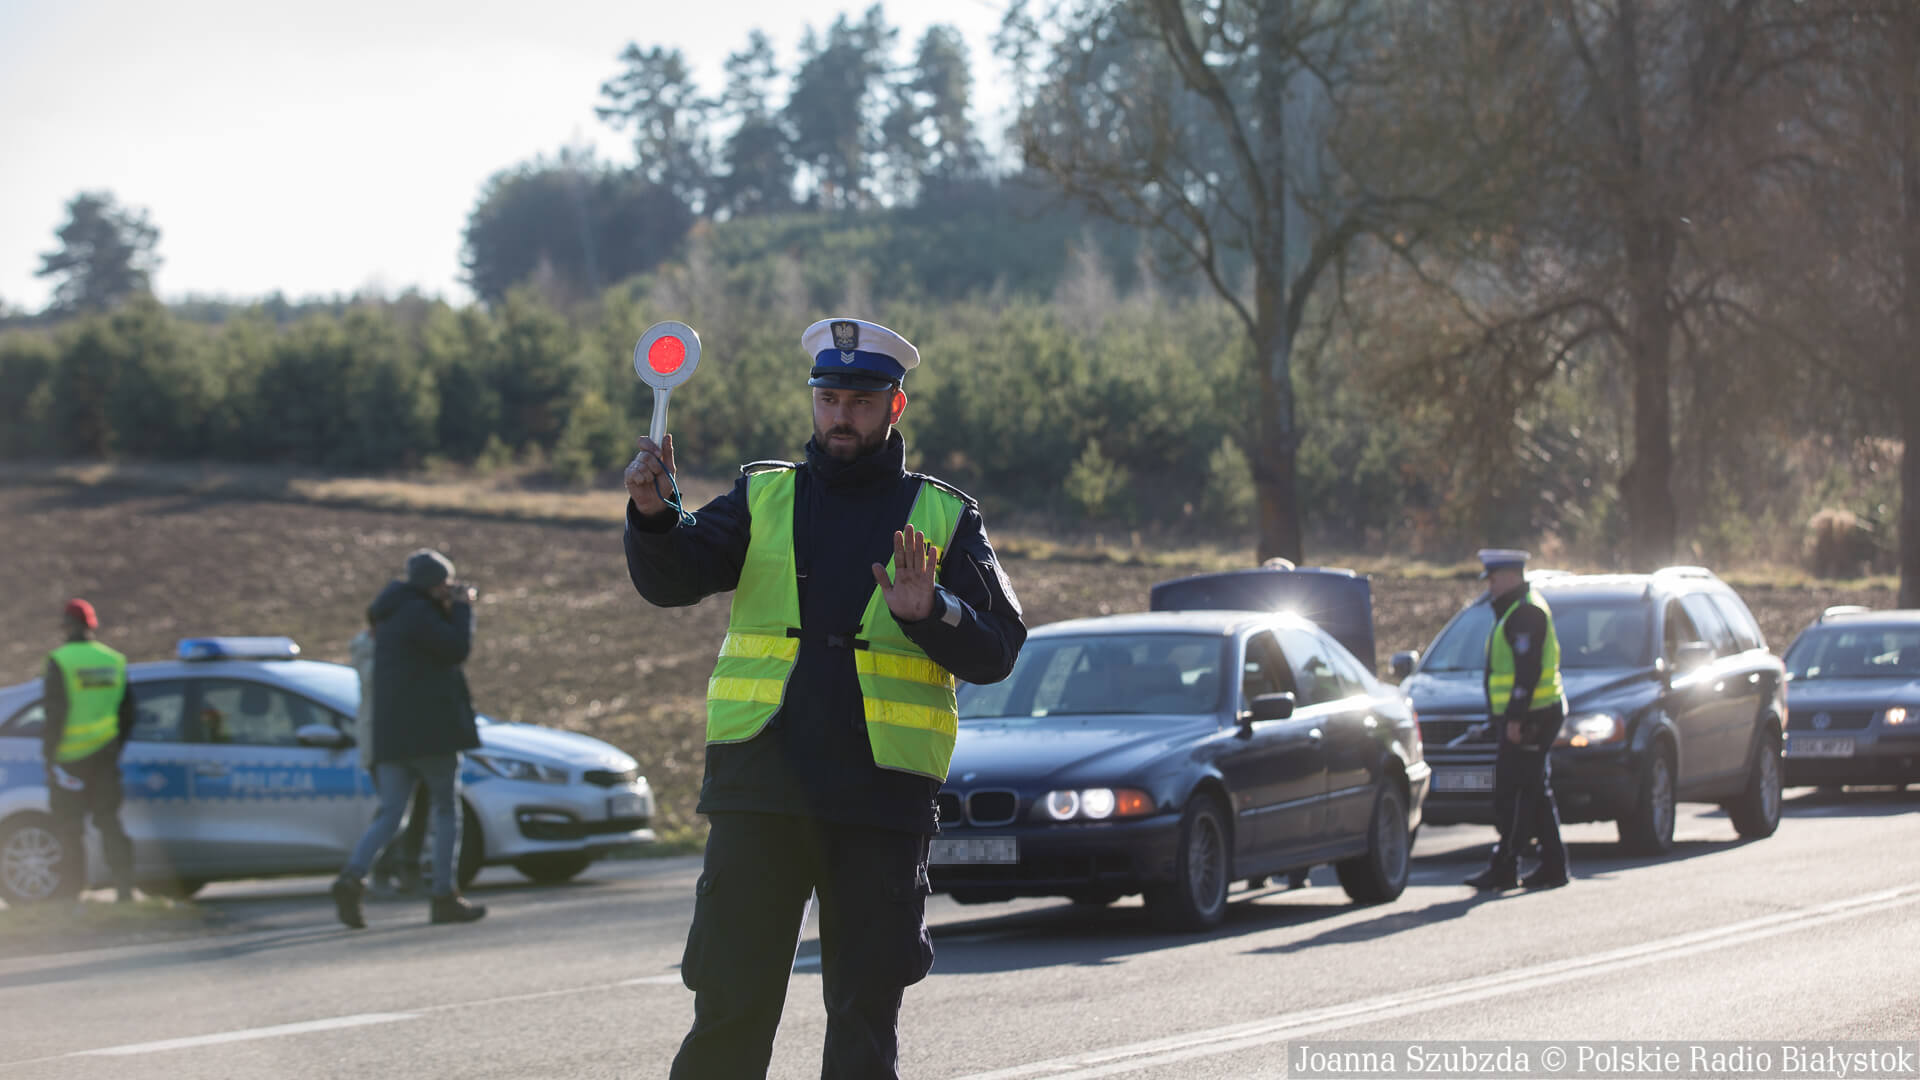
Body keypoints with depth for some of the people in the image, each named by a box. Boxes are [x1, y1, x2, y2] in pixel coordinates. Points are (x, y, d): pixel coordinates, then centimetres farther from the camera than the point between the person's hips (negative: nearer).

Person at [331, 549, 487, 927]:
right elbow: (457, 649, -15)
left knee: (389, 814, 2)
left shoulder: (391, 615, 19)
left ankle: (352, 876, -22)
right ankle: (444, 897, 5)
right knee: (446, 810, 5)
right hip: (429, 731, -8)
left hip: (390, 736, 8)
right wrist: (462, 608, -1)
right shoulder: (417, 612, -11)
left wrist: (452, 609, 20)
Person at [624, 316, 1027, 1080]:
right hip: (761, 787, 0)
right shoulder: (763, 497, 13)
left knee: (866, 1010, 4)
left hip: (881, 796, 0)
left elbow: (996, 650, 2)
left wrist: (931, 615, -18)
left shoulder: (943, 518, 10)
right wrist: (652, 515, -22)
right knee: (731, 1003, -3)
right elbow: (673, 579, -2)